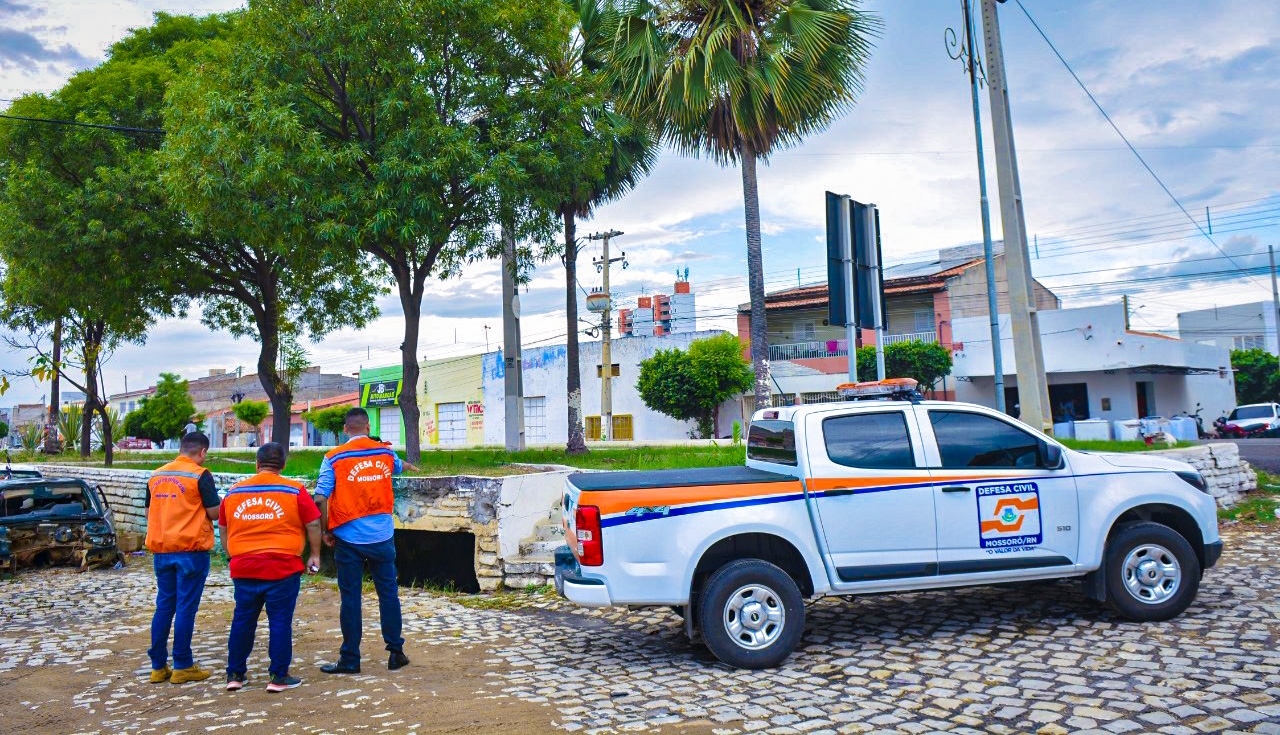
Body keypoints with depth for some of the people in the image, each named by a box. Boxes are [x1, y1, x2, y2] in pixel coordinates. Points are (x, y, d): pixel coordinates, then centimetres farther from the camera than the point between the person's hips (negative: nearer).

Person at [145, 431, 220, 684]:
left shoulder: (156, 476, 10)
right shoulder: (200, 475, -9)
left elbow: (149, 512, 18)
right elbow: (214, 512, -11)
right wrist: (222, 505, 9)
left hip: (161, 550, 6)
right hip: (191, 550, -6)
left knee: (164, 606, 13)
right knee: (186, 608, 0)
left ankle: (158, 666, 16)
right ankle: (182, 666, 4)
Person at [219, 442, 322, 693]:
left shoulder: (234, 492, 7)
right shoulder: (294, 491, -5)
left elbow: (224, 530, 18)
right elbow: (313, 525, -4)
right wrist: (315, 555, 8)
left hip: (243, 569, 4)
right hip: (283, 568, -3)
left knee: (242, 620, 16)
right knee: (280, 621, 4)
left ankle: (235, 674, 25)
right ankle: (278, 677, 10)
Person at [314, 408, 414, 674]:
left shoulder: (334, 458, -5)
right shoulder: (385, 452, 5)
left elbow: (320, 499, -12)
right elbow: (398, 466, 29)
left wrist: (327, 531, 2)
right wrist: (410, 466, 52)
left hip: (349, 538, -2)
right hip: (382, 535, 2)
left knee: (350, 599, 6)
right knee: (388, 593, 11)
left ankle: (350, 660, 15)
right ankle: (396, 653, 18)